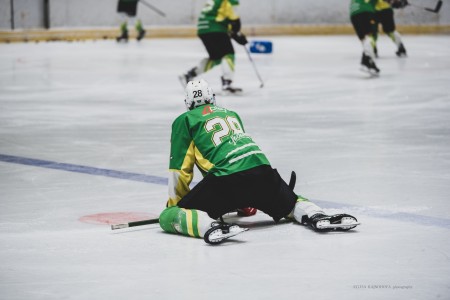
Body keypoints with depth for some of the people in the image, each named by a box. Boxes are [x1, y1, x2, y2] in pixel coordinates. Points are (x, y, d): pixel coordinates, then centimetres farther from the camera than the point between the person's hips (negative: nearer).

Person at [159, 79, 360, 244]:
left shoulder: (184, 120, 15)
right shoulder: (231, 114, 33)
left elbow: (180, 170, 9)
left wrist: (175, 202, 24)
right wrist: (244, 203, 56)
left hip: (226, 179, -5)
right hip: (263, 170, 5)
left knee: (168, 217, 0)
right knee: (290, 203, 33)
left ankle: (210, 226, -31)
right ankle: (315, 216, -1)